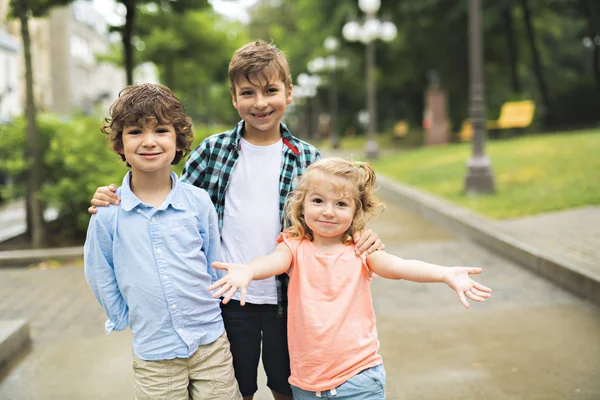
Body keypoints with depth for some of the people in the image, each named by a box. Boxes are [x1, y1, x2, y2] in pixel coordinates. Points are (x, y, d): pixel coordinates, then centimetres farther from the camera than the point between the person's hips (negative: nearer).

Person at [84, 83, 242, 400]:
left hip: (211, 343, 1)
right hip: (154, 354, -1)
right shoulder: (107, 213, -7)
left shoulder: (198, 202, -5)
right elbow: (101, 278, 4)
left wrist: (204, 310, 10)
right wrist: (129, 320, 8)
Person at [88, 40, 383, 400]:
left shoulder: (308, 159, -3)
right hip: (229, 301, 0)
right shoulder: (213, 150, -3)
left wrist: (362, 236, -17)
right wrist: (116, 202, -10)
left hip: (285, 301, 0)